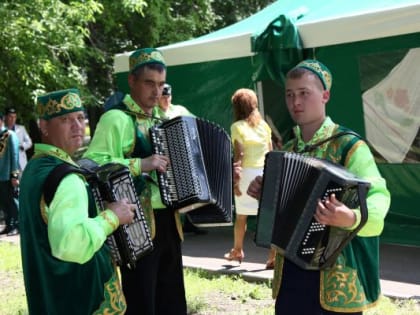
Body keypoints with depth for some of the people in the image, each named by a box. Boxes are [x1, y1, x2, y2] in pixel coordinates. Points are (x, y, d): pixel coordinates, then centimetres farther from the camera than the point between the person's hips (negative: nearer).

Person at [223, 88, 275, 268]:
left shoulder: (237, 127, -3)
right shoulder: (264, 125, 10)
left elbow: (239, 155, -10)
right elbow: (271, 153, 10)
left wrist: (235, 180, -10)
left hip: (247, 173, -3)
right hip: (265, 172, 3)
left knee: (241, 216, 13)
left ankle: (237, 251, 29)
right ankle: (274, 255, -9)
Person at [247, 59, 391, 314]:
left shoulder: (349, 146, -10)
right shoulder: (287, 150, 11)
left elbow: (378, 195, -23)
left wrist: (351, 218, -42)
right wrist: (263, 194, 3)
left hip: (336, 274, -6)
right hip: (290, 270, 6)